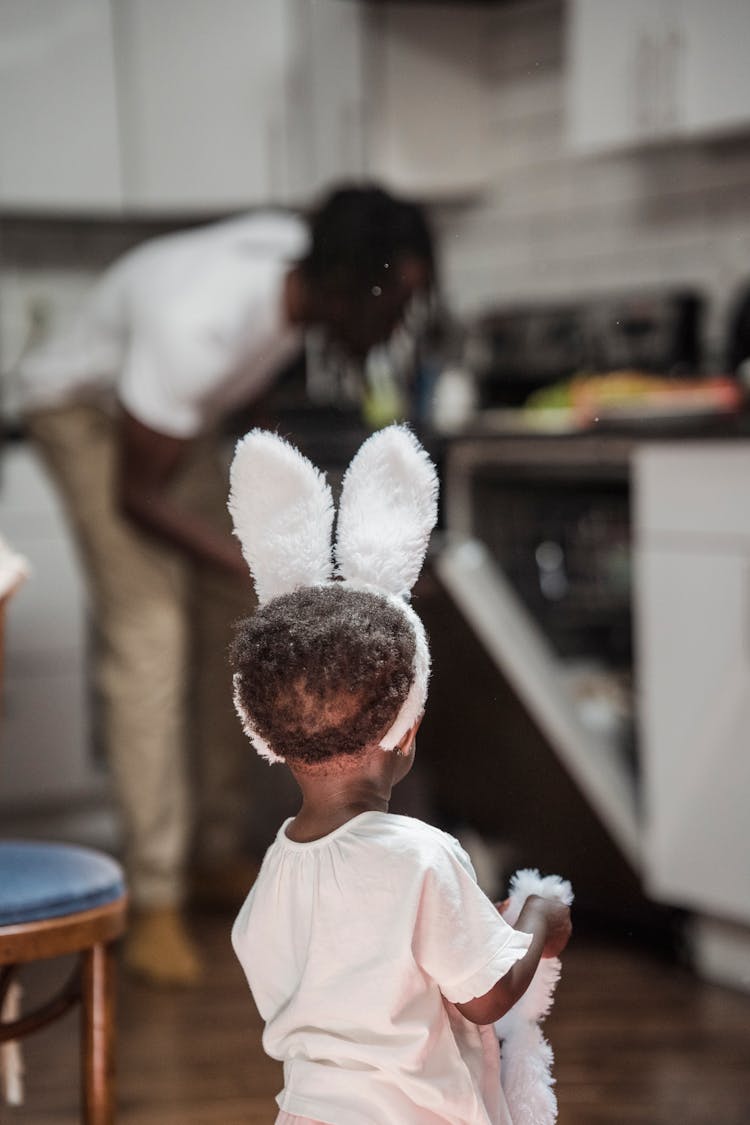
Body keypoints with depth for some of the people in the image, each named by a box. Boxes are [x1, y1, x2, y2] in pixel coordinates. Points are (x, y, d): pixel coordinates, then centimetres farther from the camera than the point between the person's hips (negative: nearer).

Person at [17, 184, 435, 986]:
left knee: (226, 623, 4)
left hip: (180, 412, 8)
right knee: (148, 632, -17)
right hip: (88, 411, -7)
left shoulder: (298, 258, -20)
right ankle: (155, 904, -13)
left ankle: (219, 847, 16)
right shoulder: (198, 327, -41)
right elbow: (136, 496, -31)